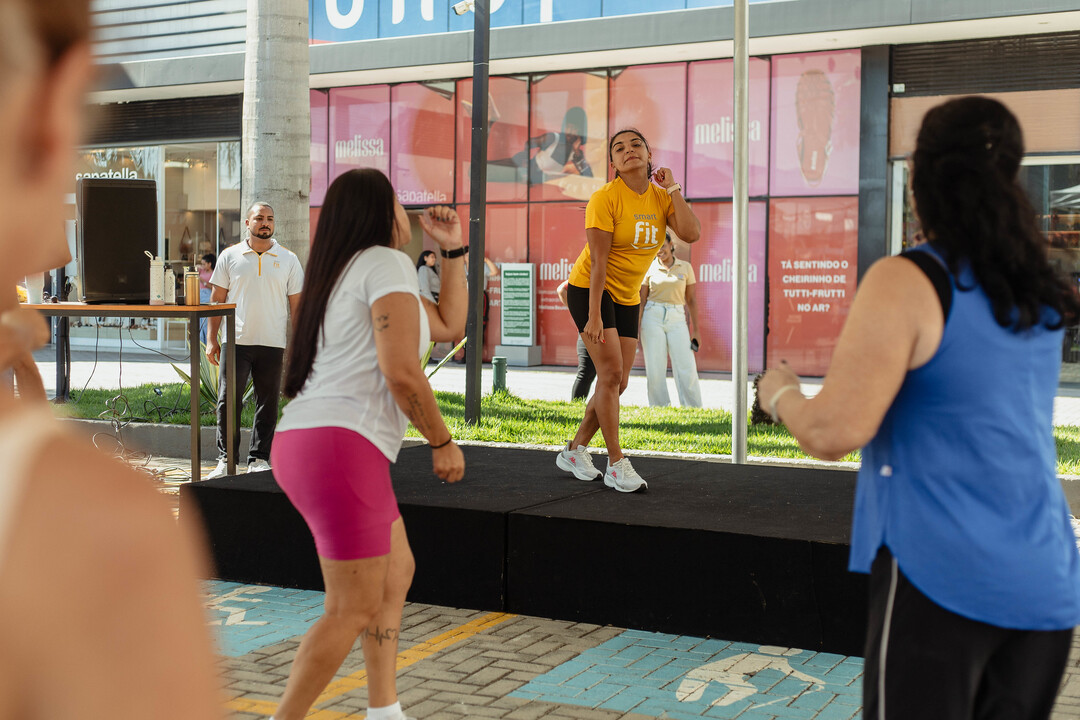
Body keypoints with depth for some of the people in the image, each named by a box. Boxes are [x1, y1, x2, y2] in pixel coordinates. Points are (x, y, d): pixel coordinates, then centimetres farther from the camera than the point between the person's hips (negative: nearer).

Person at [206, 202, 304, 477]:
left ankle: (259, 459, 14)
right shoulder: (230, 256, 6)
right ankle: (225, 459, 6)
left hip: (273, 344, 1)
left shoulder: (288, 260, 7)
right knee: (228, 400, -3)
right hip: (237, 341, -1)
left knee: (267, 403, 5)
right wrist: (212, 339, 2)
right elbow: (217, 298, 8)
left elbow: (296, 304, 8)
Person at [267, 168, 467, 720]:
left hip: (304, 442, 11)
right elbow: (401, 372, -15)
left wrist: (452, 250, 26)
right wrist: (443, 442, -4)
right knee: (353, 611, -7)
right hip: (341, 447, -11)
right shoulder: (386, 262, -5)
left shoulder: (347, 273, 25)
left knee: (397, 571, 20)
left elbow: (449, 325, 31)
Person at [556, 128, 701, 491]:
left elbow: (691, 233, -17)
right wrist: (594, 316, -24)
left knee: (617, 382, 5)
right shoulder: (605, 198, -17)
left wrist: (673, 188, -15)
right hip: (589, 289, -7)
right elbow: (598, 261, -21)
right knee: (611, 371, -17)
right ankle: (616, 465, -10)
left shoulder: (661, 197, 0)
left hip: (627, 298, 7)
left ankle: (574, 451, 21)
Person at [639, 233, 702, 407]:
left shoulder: (685, 267, 8)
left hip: (677, 320, 0)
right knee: (655, 370, -4)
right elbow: (641, 300, 8)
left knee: (686, 370, -8)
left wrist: (695, 330, 5)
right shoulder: (650, 269, 6)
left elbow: (691, 300, 10)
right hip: (653, 317, 0)